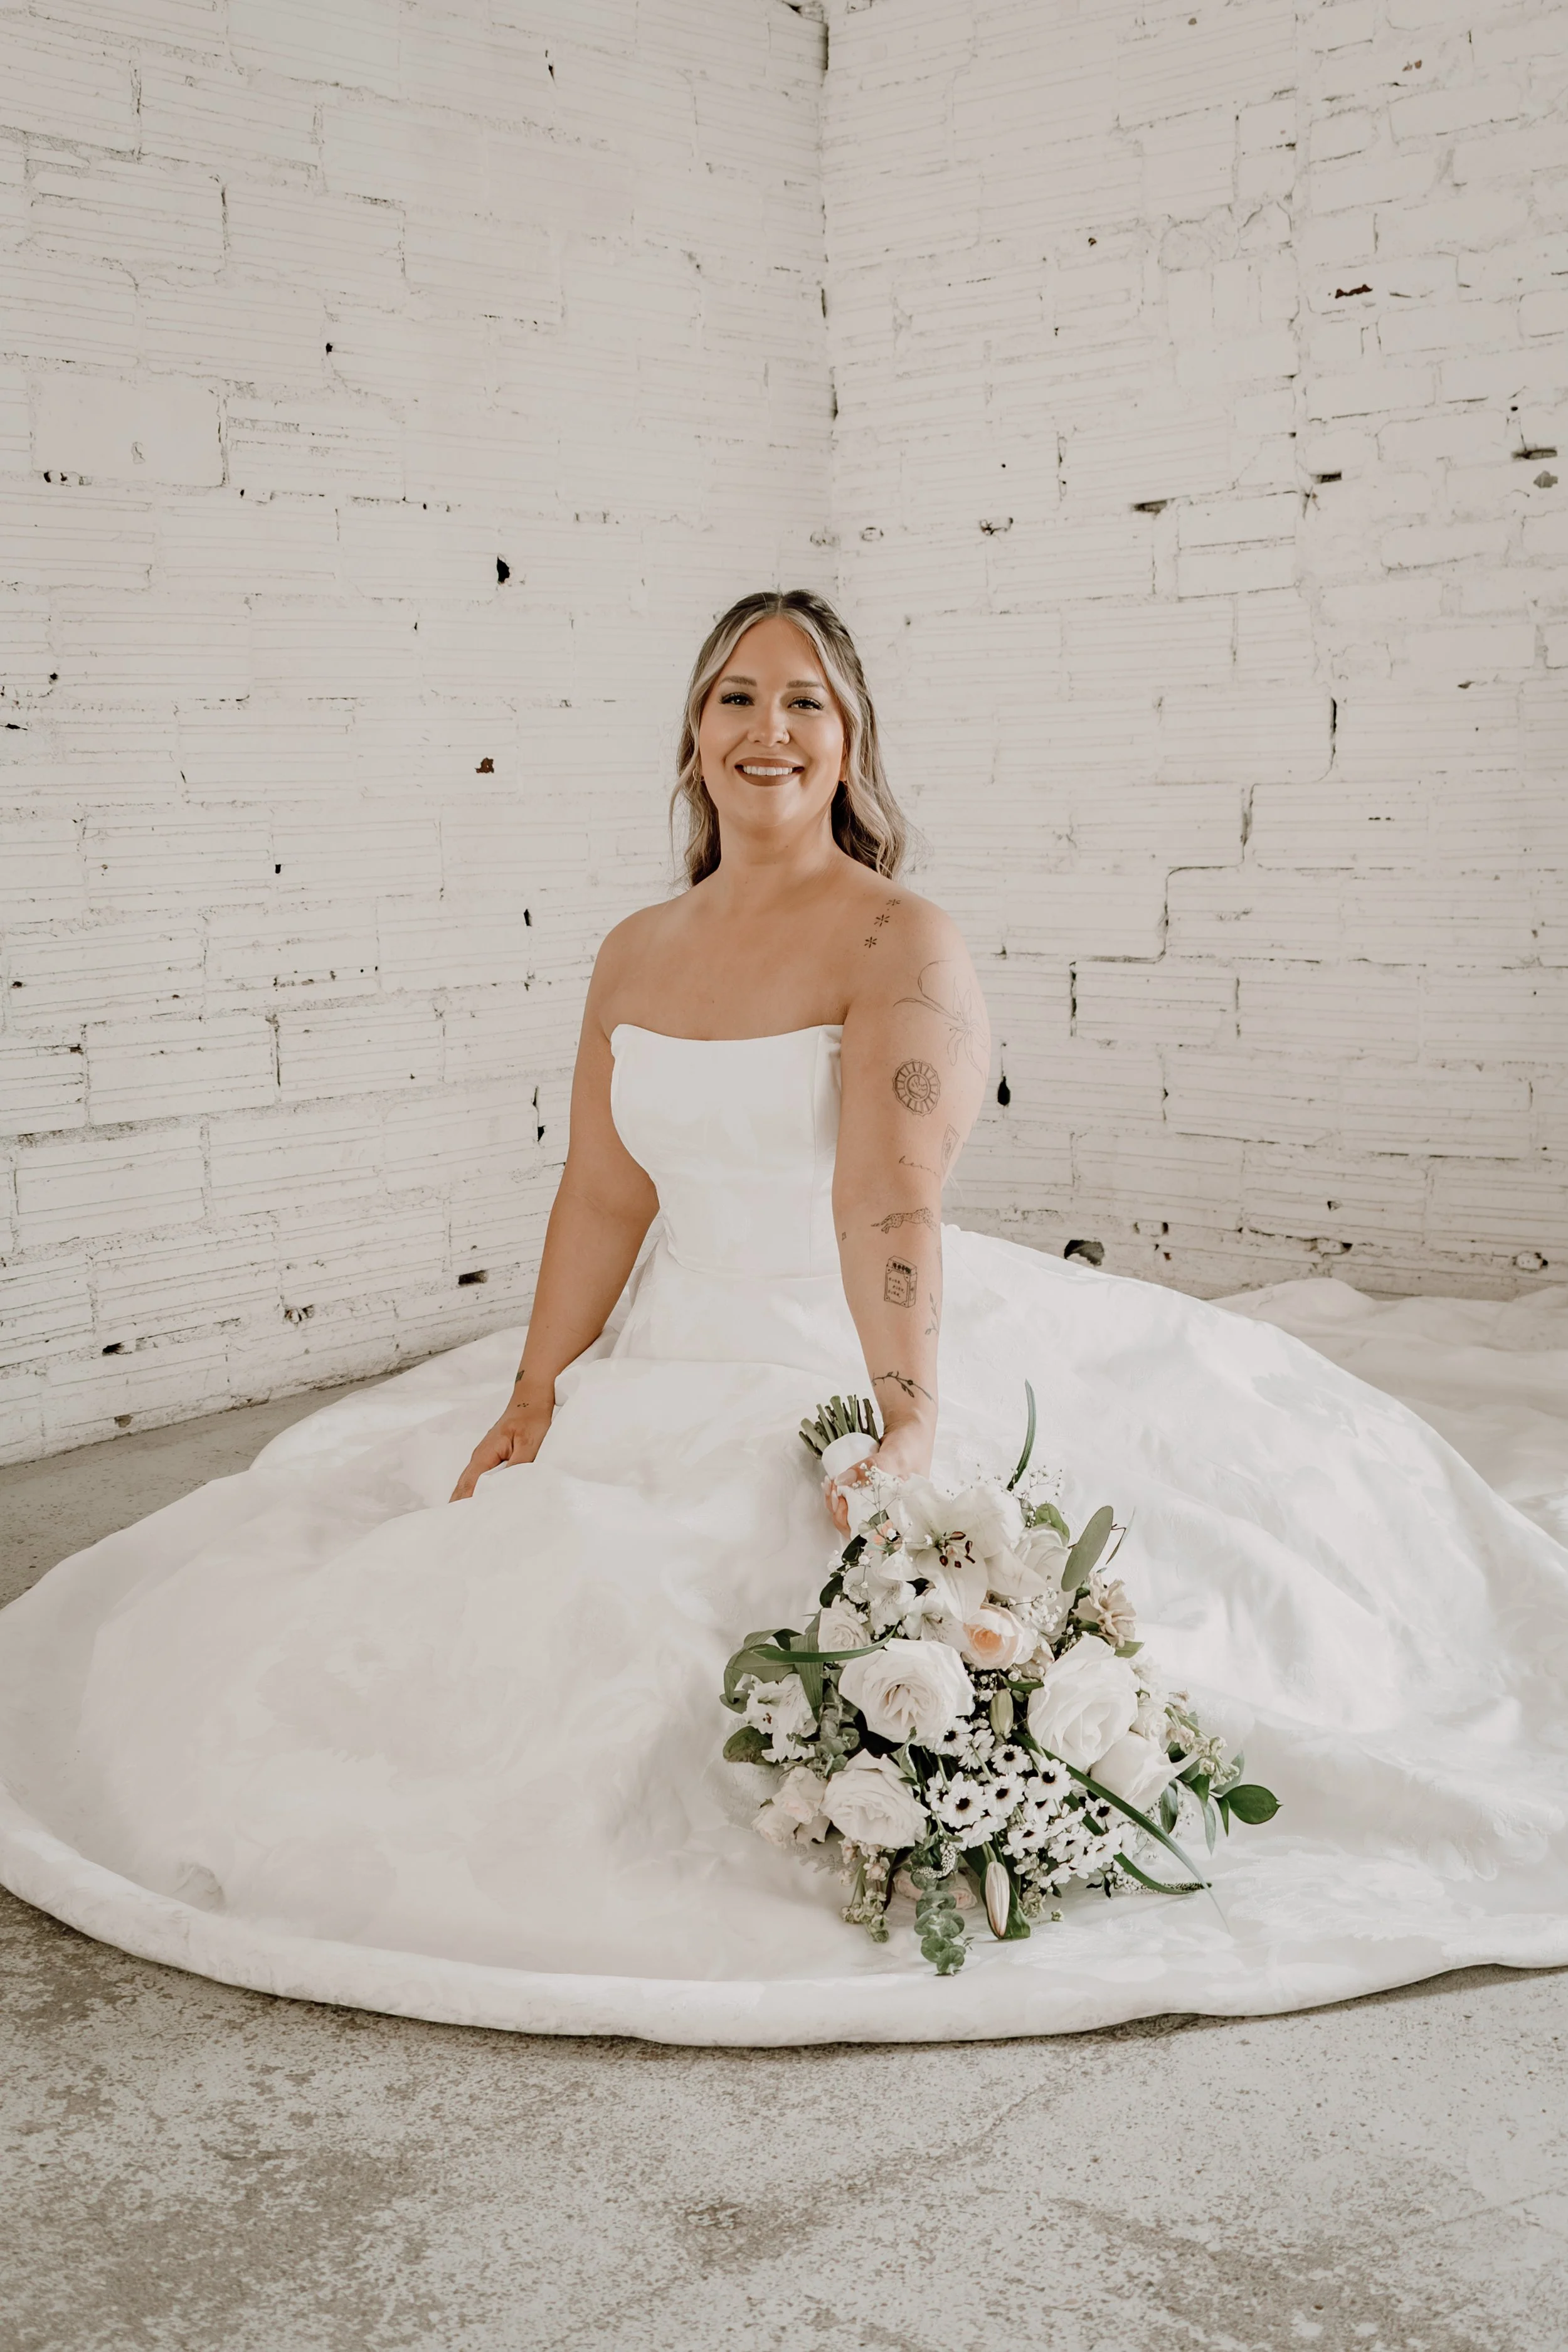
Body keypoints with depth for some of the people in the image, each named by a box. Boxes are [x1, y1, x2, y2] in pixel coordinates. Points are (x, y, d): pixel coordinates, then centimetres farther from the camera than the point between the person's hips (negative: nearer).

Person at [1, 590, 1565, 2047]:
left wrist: (906, 1431, -32)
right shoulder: (634, 955, 8)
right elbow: (603, 1196, 7)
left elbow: (889, 1205, -23)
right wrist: (533, 1398, 0)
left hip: (844, 1378, -6)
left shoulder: (900, 946, -11)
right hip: (671, 1373, 6)